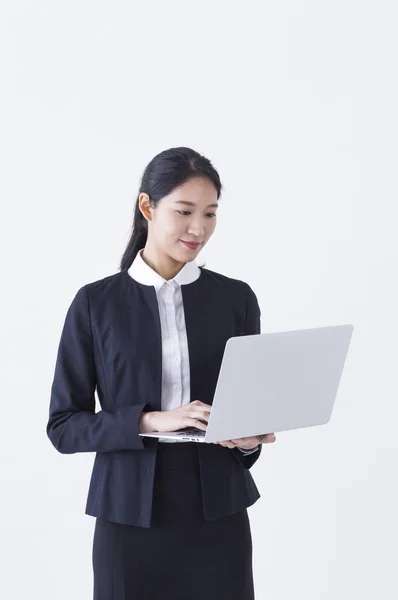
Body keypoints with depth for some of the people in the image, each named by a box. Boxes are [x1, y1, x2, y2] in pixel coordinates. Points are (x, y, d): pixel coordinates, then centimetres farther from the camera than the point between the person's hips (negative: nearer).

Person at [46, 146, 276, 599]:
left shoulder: (236, 298, 3)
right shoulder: (96, 302, -2)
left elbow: (253, 403, 10)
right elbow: (64, 426, -3)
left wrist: (250, 439, -12)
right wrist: (150, 421, -17)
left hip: (218, 511, 2)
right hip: (129, 513, -1)